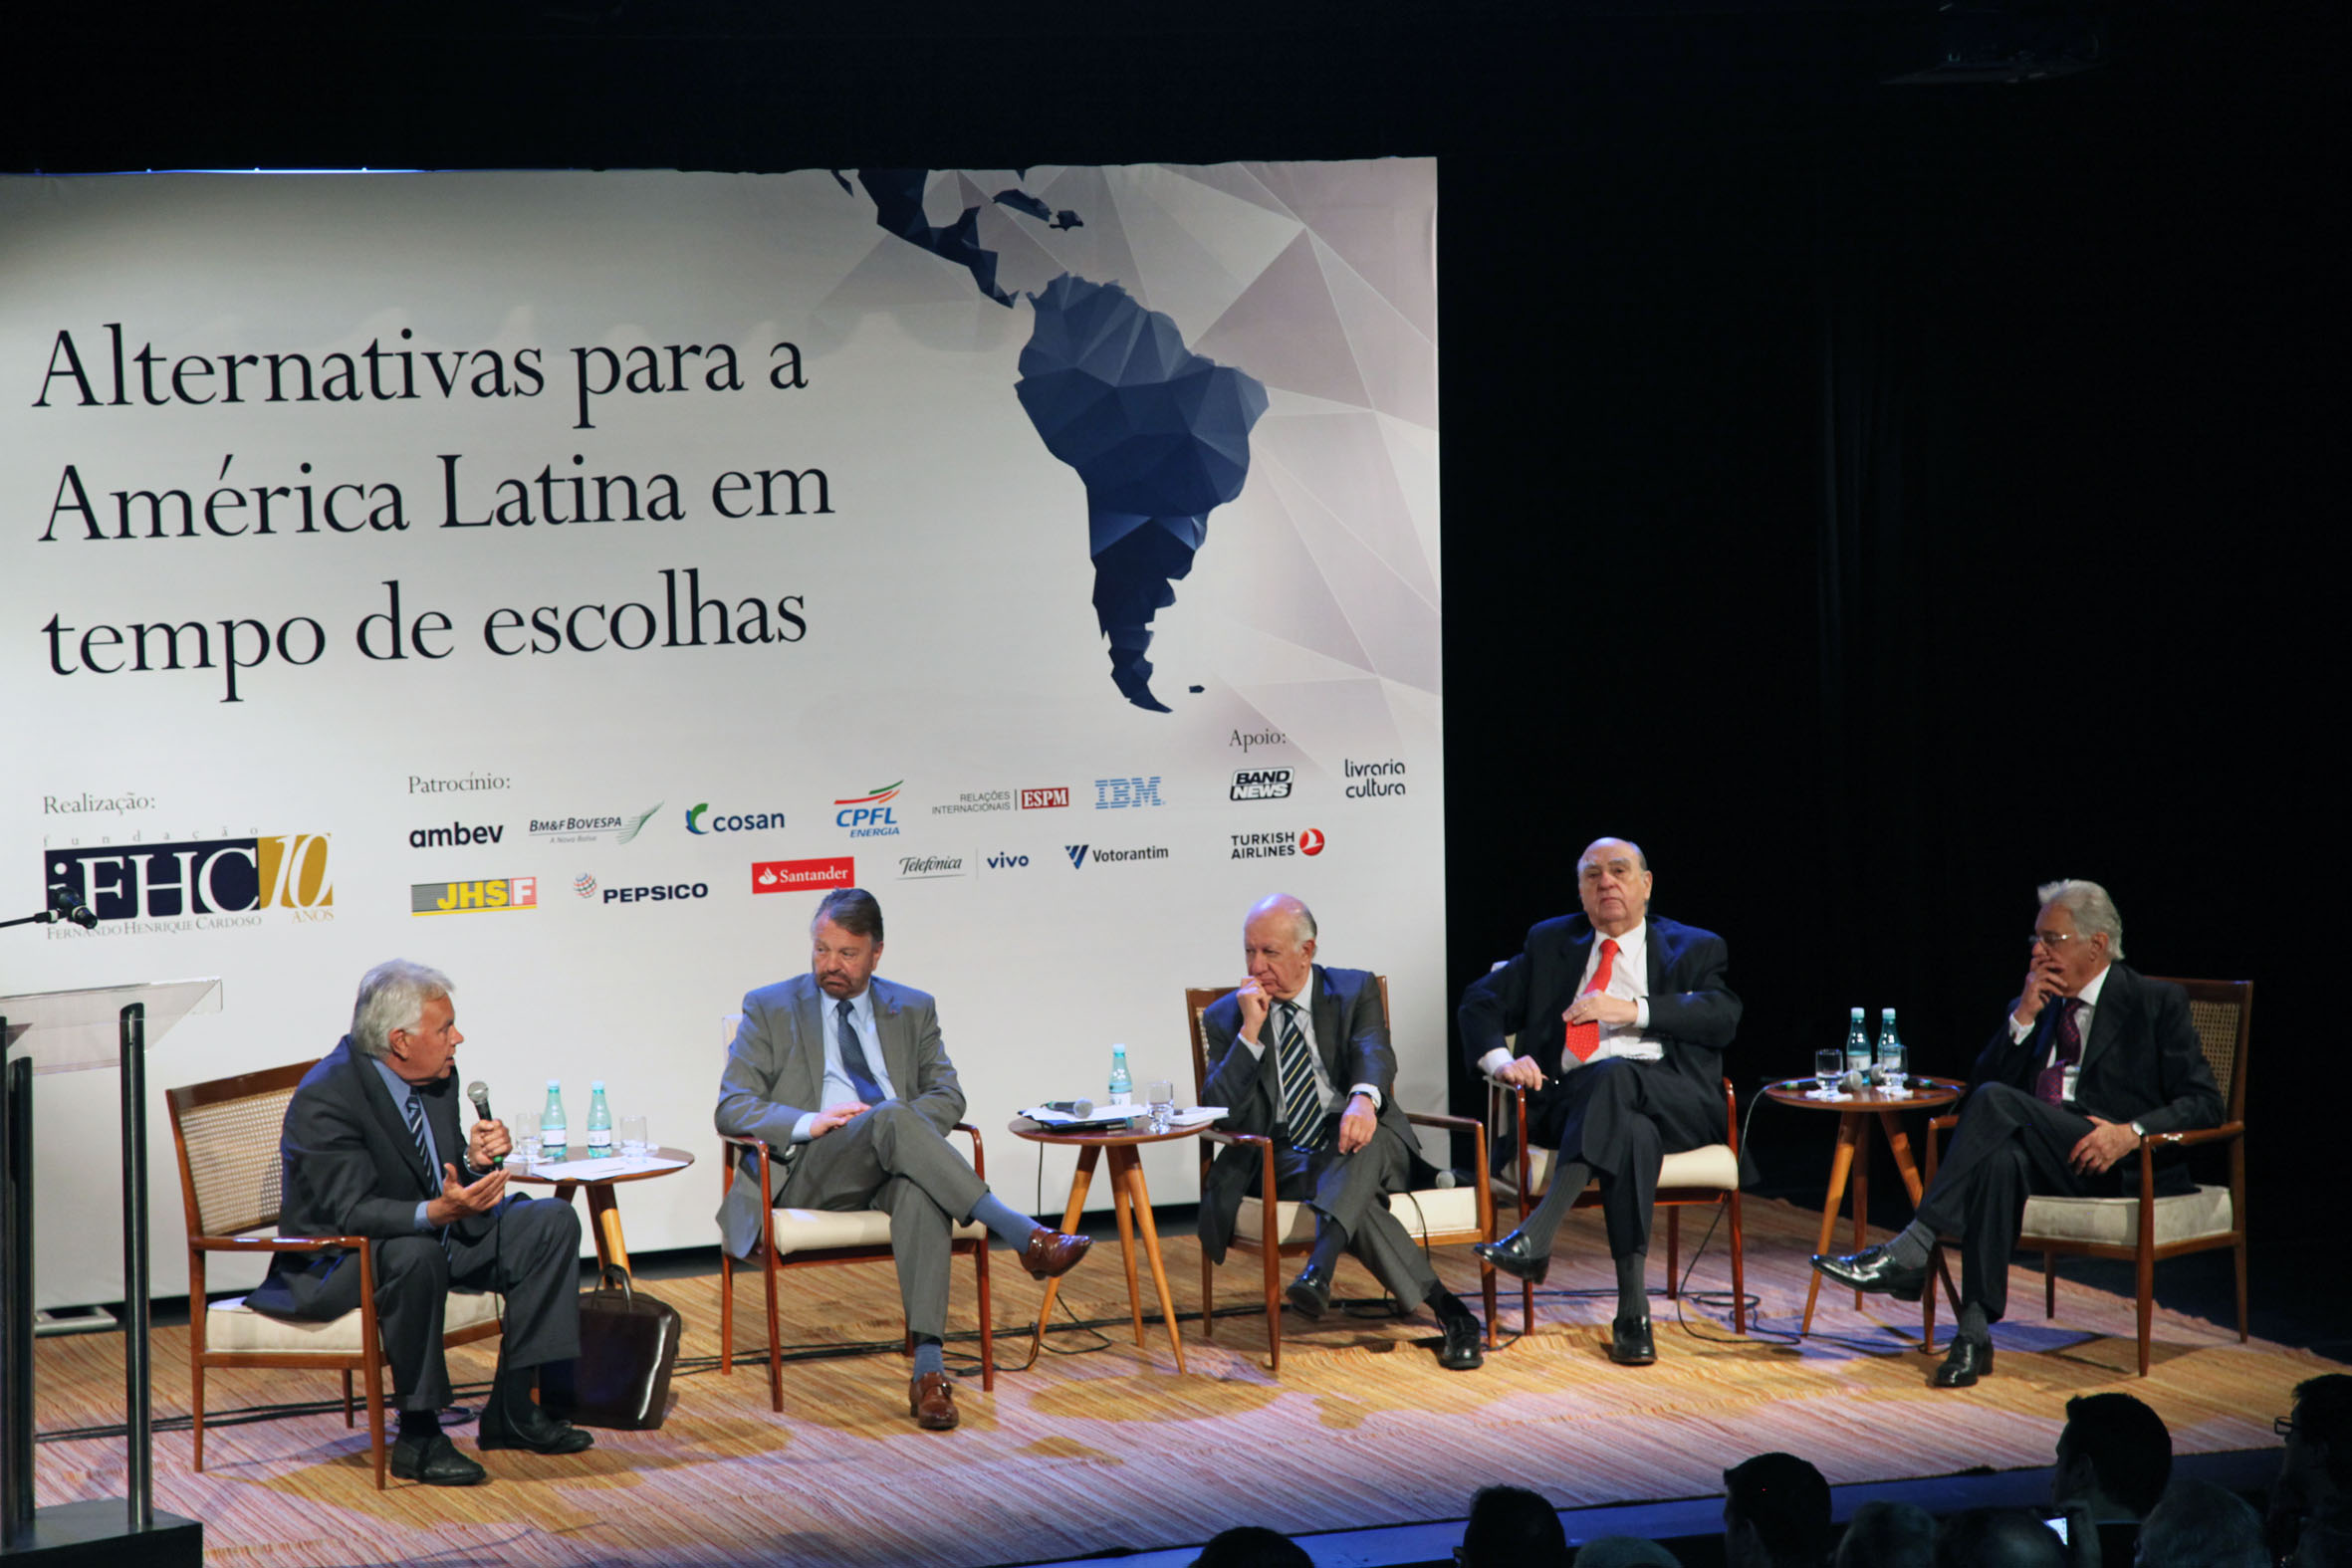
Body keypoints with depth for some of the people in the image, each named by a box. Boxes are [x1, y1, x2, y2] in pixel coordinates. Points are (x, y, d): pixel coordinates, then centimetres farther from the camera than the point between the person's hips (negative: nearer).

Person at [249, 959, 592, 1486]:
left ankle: (512, 1409, -1)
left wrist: (476, 1161, -17)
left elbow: (454, 1185, 7)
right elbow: (351, 1212, -30)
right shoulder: (323, 1099, -25)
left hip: (430, 1234, 9)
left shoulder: (438, 1077, -1)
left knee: (552, 1223, -1)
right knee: (416, 1254, -39)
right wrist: (438, 1212, -45)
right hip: (333, 1265, -9)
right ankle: (418, 1437, -28)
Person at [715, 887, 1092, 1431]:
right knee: (891, 1116, -35)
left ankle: (928, 1367, -47)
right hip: (809, 1175, -2)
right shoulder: (769, 1009, 15)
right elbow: (732, 1108, 6)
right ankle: (1022, 1235, -39)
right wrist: (810, 1123, -13)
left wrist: (892, 1130, -10)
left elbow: (946, 1095, 12)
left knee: (920, 1187, -38)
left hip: (894, 1166, 2)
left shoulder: (913, 1010, 22)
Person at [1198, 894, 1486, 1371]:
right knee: (1343, 1189, -35)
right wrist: (1250, 1031, -12)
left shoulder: (1355, 991, 8)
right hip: (1285, 1160, 0)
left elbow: (1374, 1052, -14)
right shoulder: (1225, 1018, 9)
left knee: (1357, 1140, -39)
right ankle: (1447, 1311, -40)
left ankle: (1319, 1268, -61)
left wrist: (1364, 1098, -38)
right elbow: (1219, 1115, -2)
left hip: (1368, 1150, 0)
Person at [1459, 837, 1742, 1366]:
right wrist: (1499, 1059, -2)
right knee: (1631, 1132, -38)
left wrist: (1634, 1010, -10)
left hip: (1671, 1099, -1)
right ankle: (1632, 1310, -45)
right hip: (1570, 1098, 1)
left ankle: (1535, 1237, -49)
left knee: (1614, 1076, -39)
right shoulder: (1551, 943, 27)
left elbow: (1722, 1015, 0)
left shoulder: (1693, 949, 20)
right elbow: (1480, 1001, 20)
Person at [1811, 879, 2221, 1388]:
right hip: (2043, 1162, 4)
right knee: (2001, 1158, -35)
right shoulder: (2035, 1008, 21)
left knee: (1997, 1101, -28)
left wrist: (2133, 1131, -20)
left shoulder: (2156, 1003, 6)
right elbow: (1978, 1086, 14)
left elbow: (2203, 1102, -2)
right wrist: (2023, 1018, 2)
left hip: (2124, 1170, -4)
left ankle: (1910, 1252, -32)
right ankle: (1975, 1330, -41)